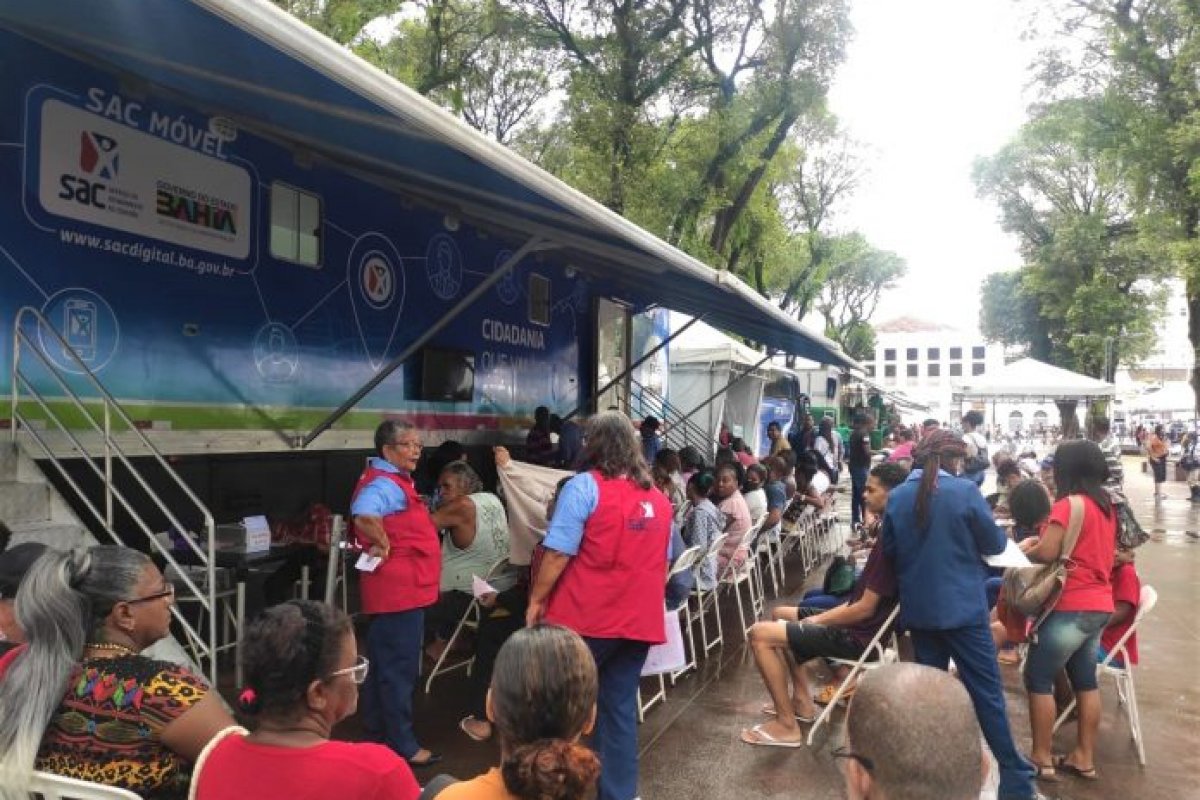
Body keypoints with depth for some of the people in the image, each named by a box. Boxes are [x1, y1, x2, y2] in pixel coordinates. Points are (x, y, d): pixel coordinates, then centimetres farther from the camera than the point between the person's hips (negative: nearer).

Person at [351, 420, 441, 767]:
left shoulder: (393, 480, 13)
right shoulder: (385, 484, -20)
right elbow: (364, 516, -41)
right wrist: (382, 546, -27)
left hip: (402, 588, 11)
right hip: (400, 590, -11)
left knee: (384, 663, 19)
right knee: (399, 668, -2)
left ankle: (377, 731, 31)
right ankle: (401, 745, 8)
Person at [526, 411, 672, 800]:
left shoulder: (584, 486, -9)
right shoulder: (659, 498, 9)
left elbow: (559, 553, -13)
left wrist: (537, 599, -2)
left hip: (585, 618, -5)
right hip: (637, 620, 5)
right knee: (621, 709, 13)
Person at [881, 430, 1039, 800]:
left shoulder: (897, 496, 0)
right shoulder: (965, 491, -11)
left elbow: (889, 551, 10)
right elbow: (995, 544, -3)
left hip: (918, 608, 4)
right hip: (962, 606, -4)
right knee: (987, 691, 4)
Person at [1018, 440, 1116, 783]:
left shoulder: (1068, 505, -17)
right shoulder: (1106, 506, 10)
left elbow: (1047, 553, -22)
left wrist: (1025, 548, -2)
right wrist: (1042, 542, 11)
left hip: (1072, 607, -9)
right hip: (1099, 605, 9)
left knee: (1038, 678, 1)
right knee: (1085, 679, 15)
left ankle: (1042, 758, 6)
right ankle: (1083, 757, 21)